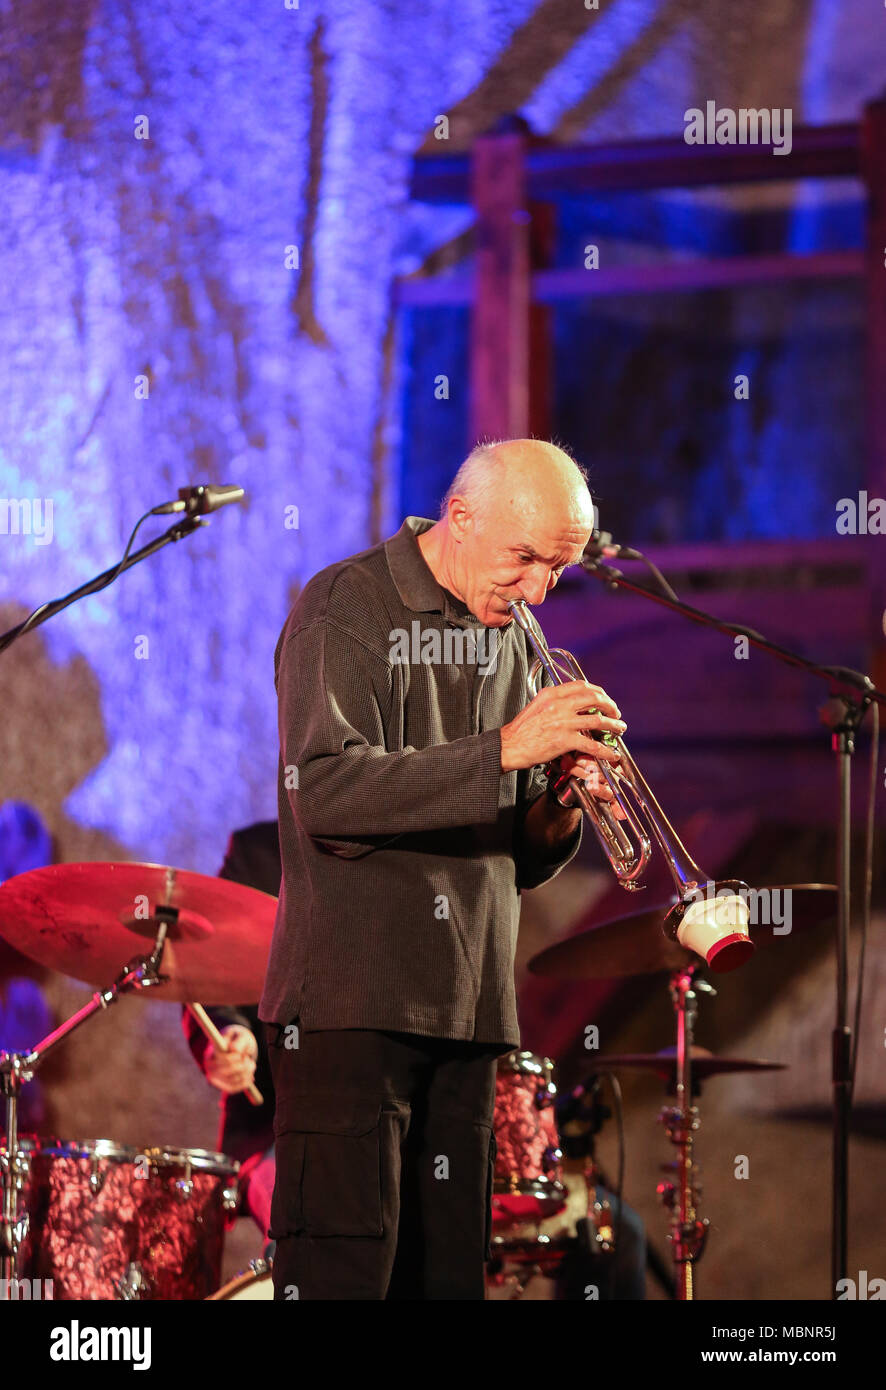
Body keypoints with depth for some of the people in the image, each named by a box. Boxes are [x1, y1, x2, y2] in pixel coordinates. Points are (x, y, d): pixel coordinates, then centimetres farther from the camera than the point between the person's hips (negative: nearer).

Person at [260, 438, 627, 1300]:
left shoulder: (515, 644, 16)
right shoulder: (344, 611, -4)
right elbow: (325, 791, -20)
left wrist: (555, 818, -5)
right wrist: (503, 752, -23)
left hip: (467, 1006, 6)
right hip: (352, 999, -6)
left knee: (449, 1273, 5)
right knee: (342, 1269, -11)